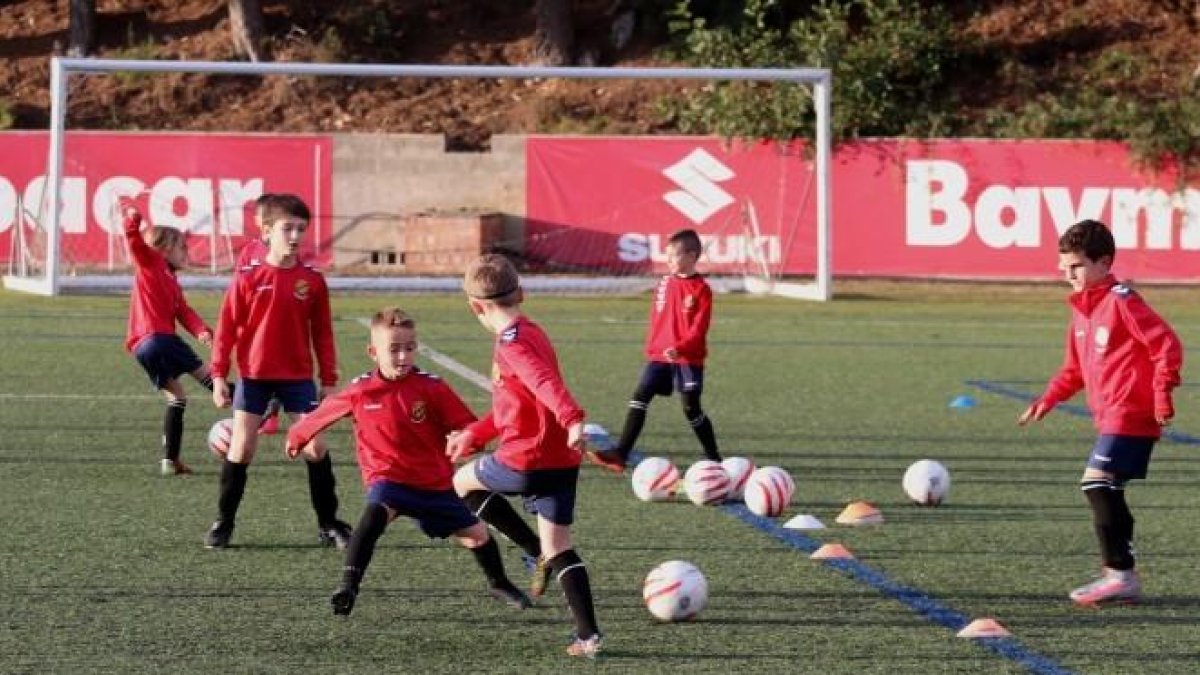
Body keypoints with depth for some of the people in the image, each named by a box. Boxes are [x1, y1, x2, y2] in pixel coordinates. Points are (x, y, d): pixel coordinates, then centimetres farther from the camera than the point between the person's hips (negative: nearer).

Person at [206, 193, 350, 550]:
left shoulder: (312, 280, 0)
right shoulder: (247, 279, -4)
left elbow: (322, 334, 6)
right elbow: (227, 329, -1)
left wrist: (329, 380, 5)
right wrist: (218, 376, -5)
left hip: (298, 377, 1)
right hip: (253, 376, -1)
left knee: (316, 448, -2)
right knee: (240, 449, 0)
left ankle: (329, 524, 8)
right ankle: (223, 523, 11)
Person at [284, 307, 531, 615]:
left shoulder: (432, 388, -13)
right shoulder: (359, 392, -7)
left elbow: (467, 426, -9)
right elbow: (325, 413, 12)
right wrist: (297, 437, 25)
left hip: (435, 483, 1)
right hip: (387, 479, -1)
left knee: (475, 533, 9)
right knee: (375, 513, -34)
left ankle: (499, 584, 40)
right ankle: (347, 588, -36)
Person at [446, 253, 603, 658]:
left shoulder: (511, 342, -13)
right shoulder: (532, 333, 18)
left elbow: (546, 382, -32)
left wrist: (572, 420, -48)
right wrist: (474, 435, 35)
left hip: (526, 461, -8)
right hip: (562, 461, 8)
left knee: (464, 482, 18)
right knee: (559, 546, 11)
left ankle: (539, 554, 7)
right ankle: (588, 636, -1)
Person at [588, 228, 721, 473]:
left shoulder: (700, 289, -9)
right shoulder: (665, 283, 8)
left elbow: (699, 328, -15)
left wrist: (680, 348, -27)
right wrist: (652, 348, 13)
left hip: (688, 358, -5)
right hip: (659, 356, 5)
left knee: (691, 407, 1)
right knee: (639, 397, -6)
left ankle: (713, 458, 17)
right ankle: (620, 453, -9)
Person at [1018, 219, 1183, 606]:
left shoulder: (1122, 301, -11)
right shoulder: (1081, 309, 16)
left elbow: (1166, 346, -14)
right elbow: (1075, 368, 25)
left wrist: (1162, 395, -16)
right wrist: (1048, 400, 15)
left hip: (1131, 414, -10)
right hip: (1110, 416, 10)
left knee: (1098, 481, -18)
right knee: (1106, 491, 9)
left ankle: (1120, 574, -19)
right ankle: (1120, 575, 13)